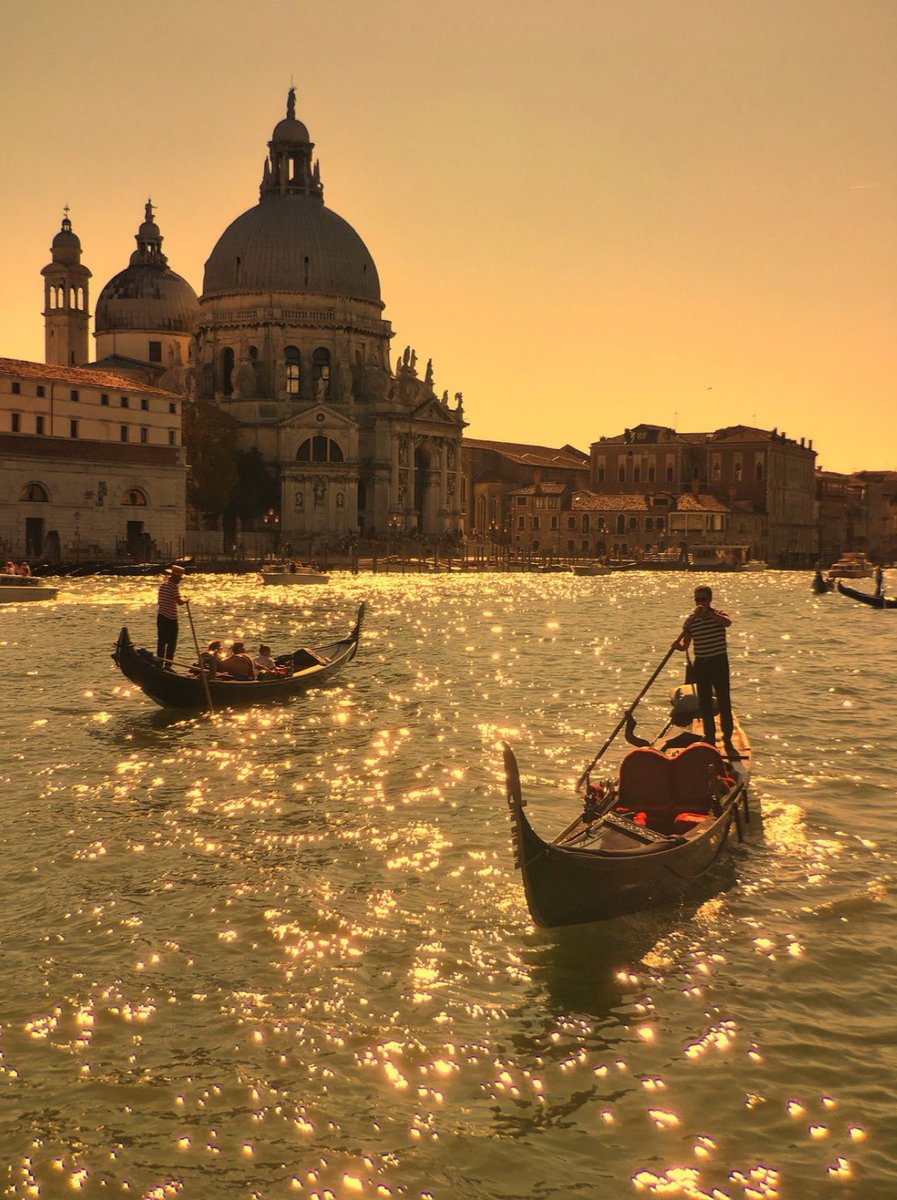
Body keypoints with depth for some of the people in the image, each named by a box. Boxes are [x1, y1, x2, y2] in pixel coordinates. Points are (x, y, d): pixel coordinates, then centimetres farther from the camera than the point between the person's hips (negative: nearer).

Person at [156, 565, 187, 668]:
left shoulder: (162, 584, 11)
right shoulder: (173, 586, -16)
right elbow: (179, 601, -27)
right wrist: (185, 601, -7)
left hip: (161, 616, 8)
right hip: (171, 619, -8)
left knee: (161, 642, 13)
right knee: (171, 644, -1)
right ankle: (167, 665, -3)